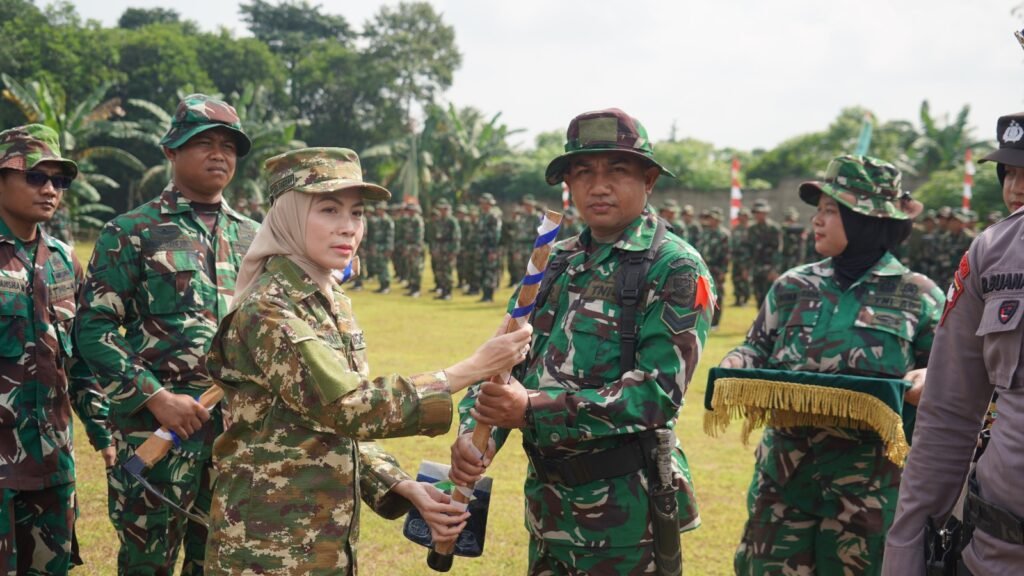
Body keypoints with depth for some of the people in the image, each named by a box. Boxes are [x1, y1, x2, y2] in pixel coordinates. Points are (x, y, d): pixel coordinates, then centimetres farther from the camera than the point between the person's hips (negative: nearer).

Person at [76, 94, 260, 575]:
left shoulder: (254, 238, 12)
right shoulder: (131, 233, -2)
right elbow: (94, 329, -6)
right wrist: (157, 398, -16)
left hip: (240, 428, 4)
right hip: (156, 428, -4)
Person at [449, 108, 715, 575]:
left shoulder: (676, 268, -10)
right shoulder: (557, 263, 9)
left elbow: (658, 391, -20)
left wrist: (534, 410, -25)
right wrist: (473, 430, -12)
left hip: (624, 508, -6)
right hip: (549, 499, 6)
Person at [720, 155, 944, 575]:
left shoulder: (916, 295, -1)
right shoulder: (792, 287, 8)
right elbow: (756, 349, 14)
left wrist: (928, 379, -20)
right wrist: (733, 369, -7)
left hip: (871, 477, -3)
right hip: (785, 467, 3)